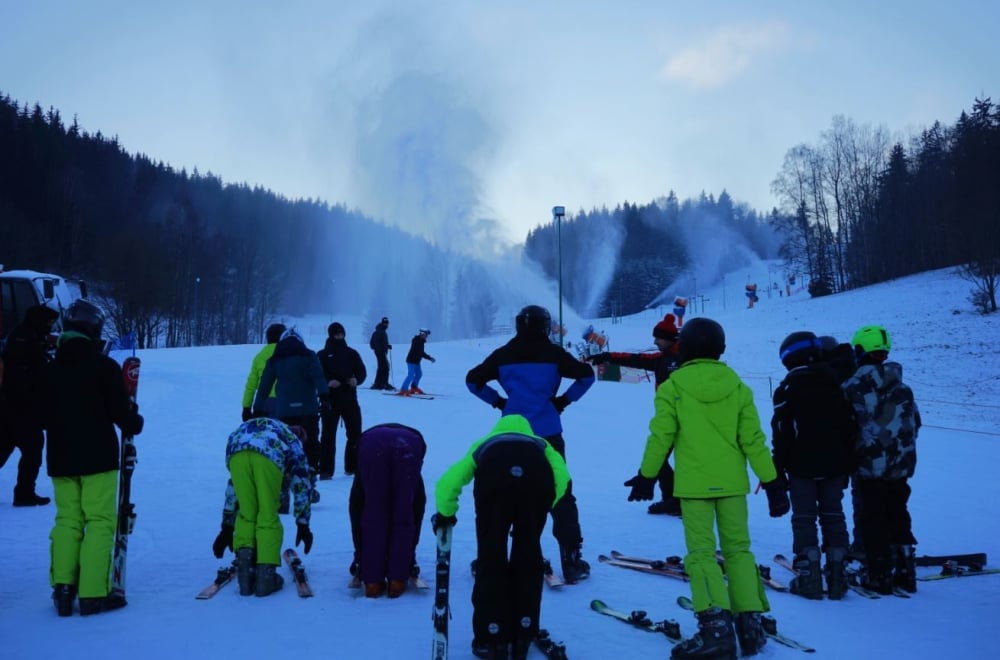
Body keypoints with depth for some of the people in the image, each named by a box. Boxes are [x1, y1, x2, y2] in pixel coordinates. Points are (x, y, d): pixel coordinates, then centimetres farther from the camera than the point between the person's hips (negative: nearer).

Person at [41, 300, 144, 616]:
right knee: (100, 522, -1)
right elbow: (121, 412, -12)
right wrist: (135, 423, 8)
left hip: (60, 459, 5)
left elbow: (43, 416, 11)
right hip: (98, 457, -5)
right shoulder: (104, 366, -10)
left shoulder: (50, 369, 6)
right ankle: (93, 593, -3)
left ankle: (62, 587, 8)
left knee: (66, 520, 13)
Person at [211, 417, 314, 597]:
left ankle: (244, 566, 10)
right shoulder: (293, 440, 40)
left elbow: (233, 488, 47)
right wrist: (303, 525, 36)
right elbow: (302, 486, 33)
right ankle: (265, 573, 7)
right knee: (268, 517, 10)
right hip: (270, 453, -2)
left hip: (237, 449, 3)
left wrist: (227, 528, 50)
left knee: (246, 514, 18)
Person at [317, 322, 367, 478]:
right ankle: (325, 470, 2)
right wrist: (328, 382, -20)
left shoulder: (351, 353, 10)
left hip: (350, 399, 3)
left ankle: (353, 467, 19)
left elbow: (362, 371, 8)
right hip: (330, 400, -3)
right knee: (328, 435, -2)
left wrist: (357, 380, -13)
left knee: (355, 434, 6)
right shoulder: (323, 355, 3)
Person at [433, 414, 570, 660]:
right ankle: (523, 635, 26)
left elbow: (446, 484, 32)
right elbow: (561, 476, 22)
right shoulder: (539, 444, 43)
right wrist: (542, 510, 34)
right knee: (528, 553, 18)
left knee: (491, 555, 14)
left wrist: (445, 514, 50)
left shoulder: (482, 445, 43)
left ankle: (492, 638, 18)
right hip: (535, 475, 1)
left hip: (494, 474, -1)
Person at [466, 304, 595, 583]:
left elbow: (472, 379, 6)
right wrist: (563, 400, 3)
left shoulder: (503, 354, 4)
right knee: (560, 495, 6)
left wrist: (498, 401, 10)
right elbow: (586, 374, -5)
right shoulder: (553, 353, -2)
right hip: (547, 435, -2)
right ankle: (571, 560, 7)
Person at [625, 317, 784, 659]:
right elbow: (754, 440, 0)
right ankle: (750, 623, 15)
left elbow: (660, 437, -6)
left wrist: (646, 476, 6)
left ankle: (716, 628, -8)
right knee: (738, 549, 15)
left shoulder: (673, 387, -7)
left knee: (701, 553, 2)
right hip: (732, 482, 3)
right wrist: (772, 482, 6)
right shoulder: (738, 388, 1)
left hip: (694, 483, -3)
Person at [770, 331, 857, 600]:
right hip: (834, 465, 4)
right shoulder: (835, 384, 7)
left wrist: (778, 468, -3)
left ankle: (809, 579, 1)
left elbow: (781, 432, -10)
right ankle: (836, 578, 12)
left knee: (804, 519, 3)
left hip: (802, 467, -4)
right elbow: (850, 426, 9)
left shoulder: (788, 388, -8)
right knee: (833, 517, 11)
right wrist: (848, 465, 17)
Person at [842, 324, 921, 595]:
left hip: (870, 467, -5)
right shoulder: (901, 386, 4)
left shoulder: (853, 387, -14)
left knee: (873, 521, 4)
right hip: (901, 466, 5)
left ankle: (879, 577, 8)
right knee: (898, 516, 16)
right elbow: (915, 422, 12)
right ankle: (905, 573, 20)